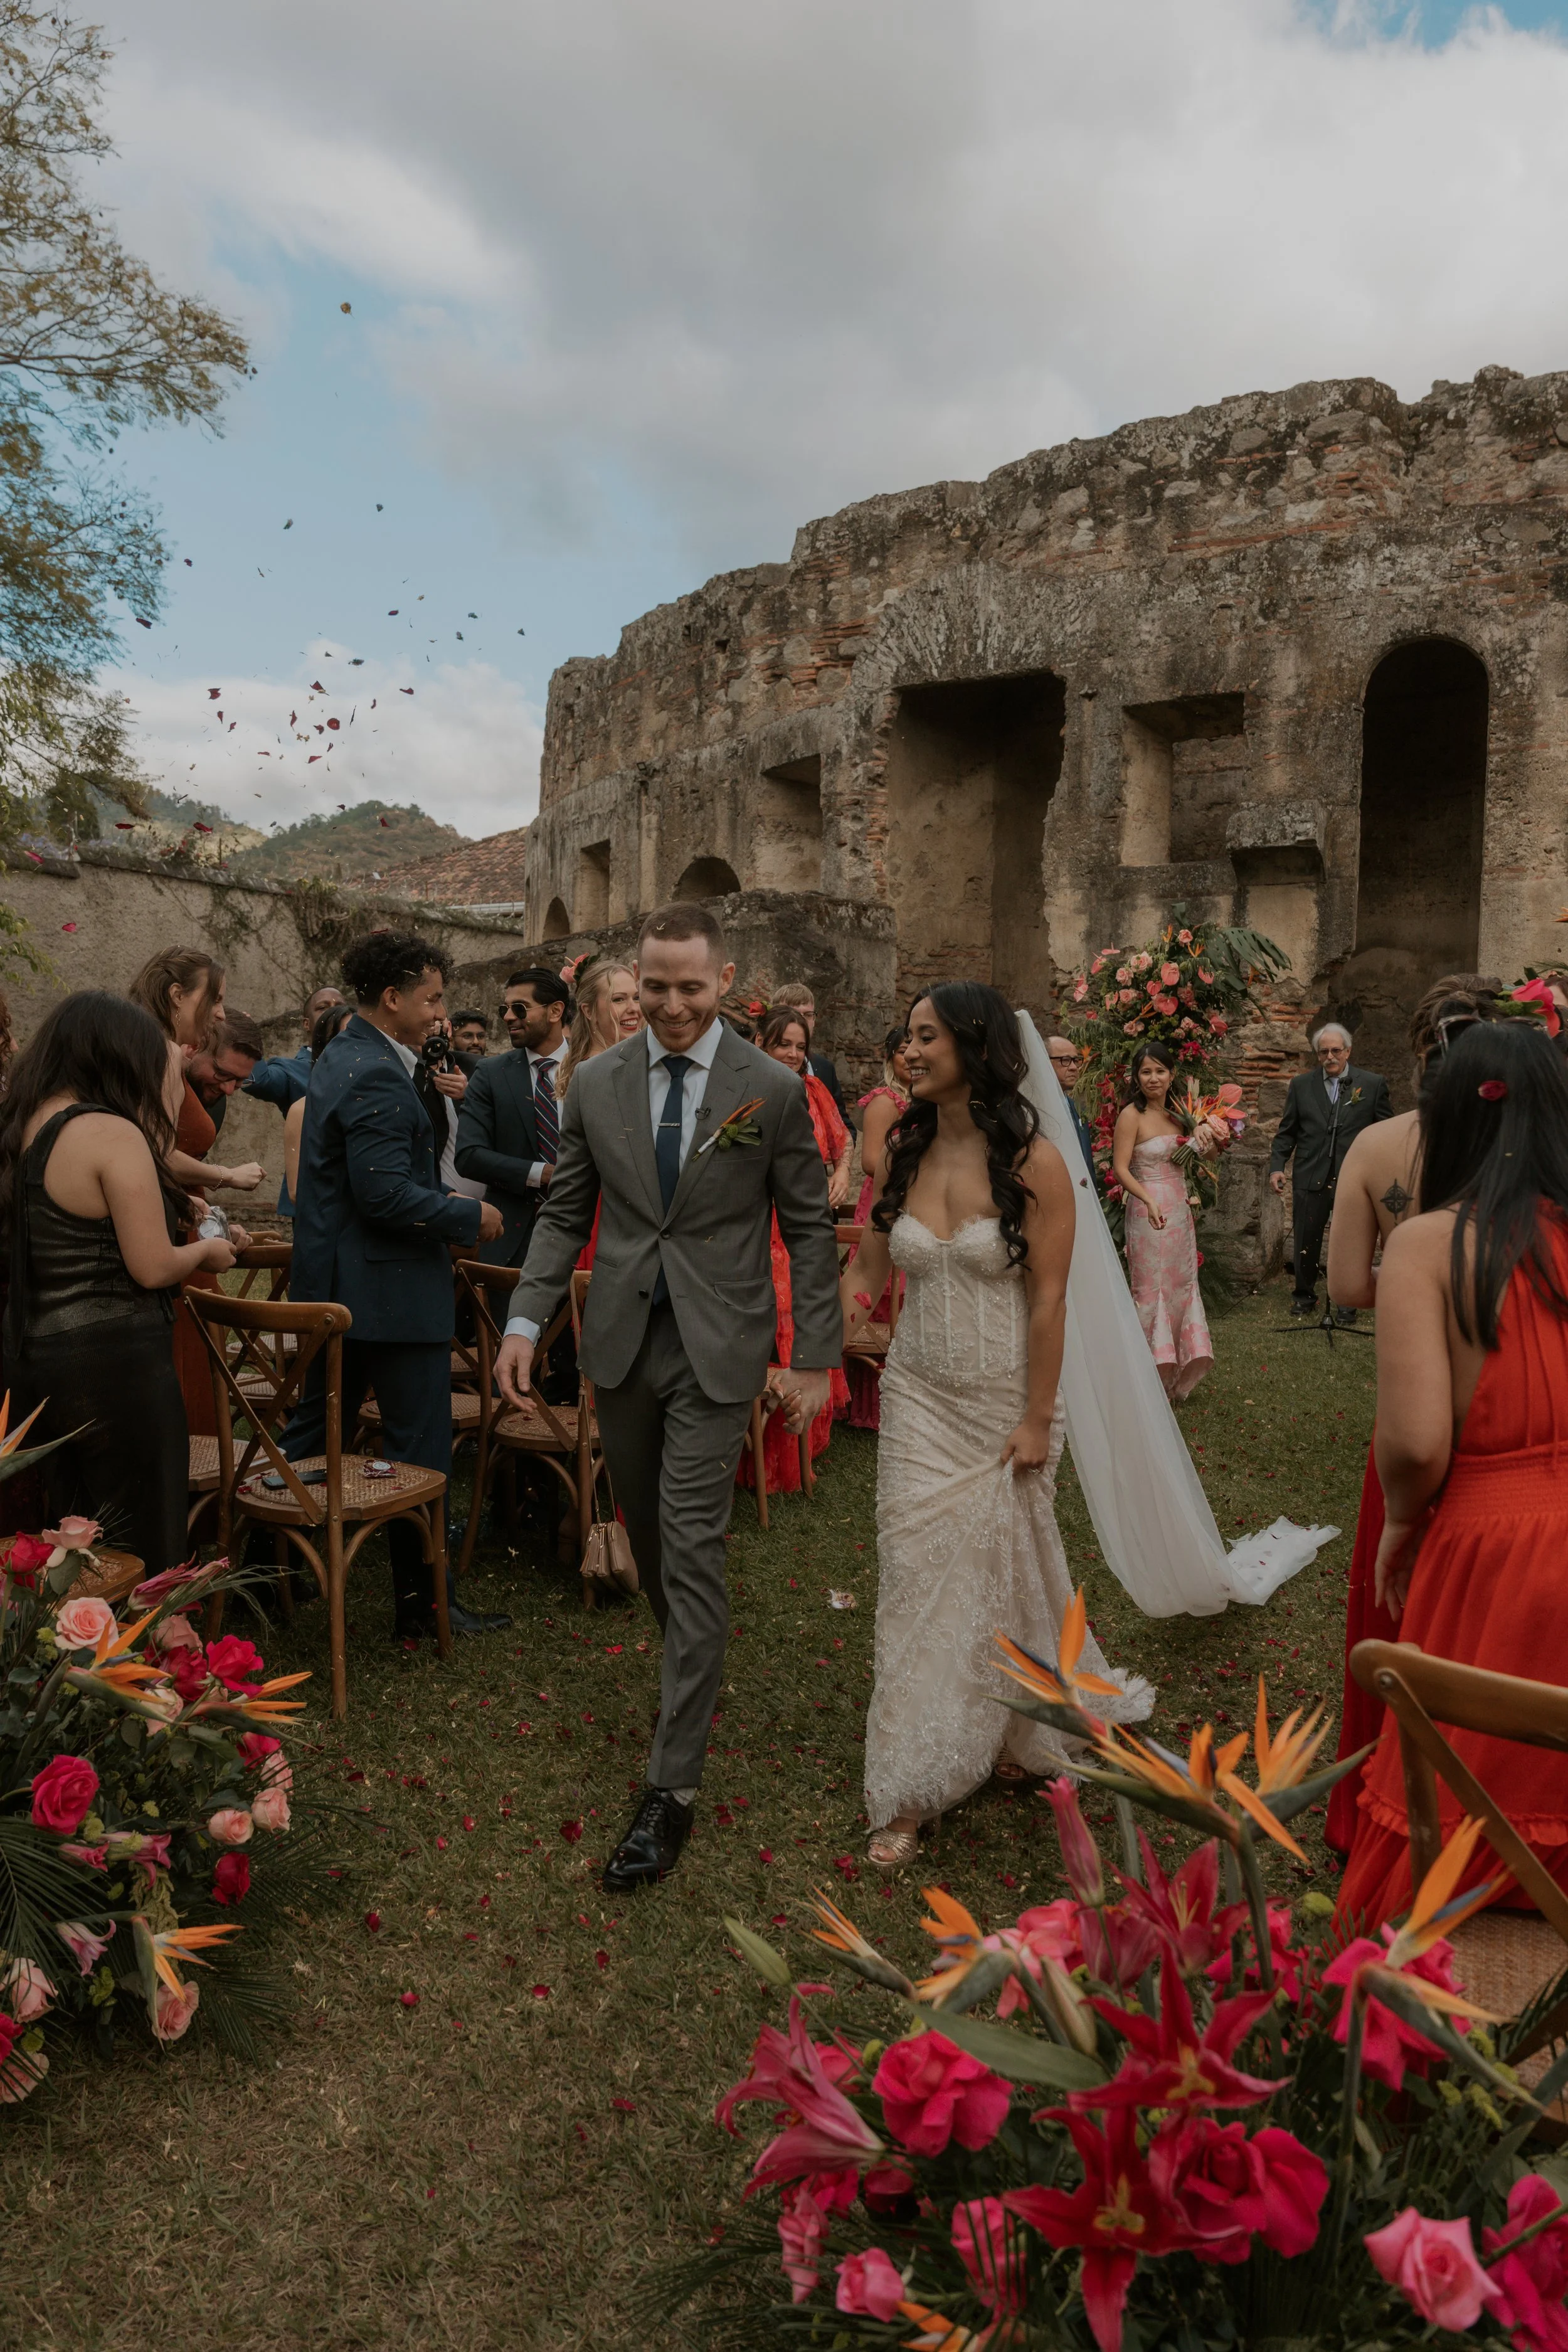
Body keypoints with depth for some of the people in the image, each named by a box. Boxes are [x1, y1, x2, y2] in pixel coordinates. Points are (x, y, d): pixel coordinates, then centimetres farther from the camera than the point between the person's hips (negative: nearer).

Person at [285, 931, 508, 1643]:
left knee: (315, 1430, 19)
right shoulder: (377, 1077, -20)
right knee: (419, 1449, 1)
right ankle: (420, 1602, 10)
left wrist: (441, 1204, 13)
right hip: (391, 1289, -10)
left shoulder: (341, 1057, 12)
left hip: (333, 1284, 10)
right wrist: (470, 1217, -14)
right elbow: (387, 1193, -26)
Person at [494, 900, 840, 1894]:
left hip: (717, 1348, -4)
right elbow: (566, 1213, 8)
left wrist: (817, 1360, -4)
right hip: (621, 1340, 4)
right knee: (649, 1539, 15)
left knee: (692, 1553, -6)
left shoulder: (773, 1090, -6)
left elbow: (810, 1229, -2)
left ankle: (673, 1790, 2)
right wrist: (526, 1320, -3)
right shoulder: (596, 1083, 3)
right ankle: (697, 1667, 42)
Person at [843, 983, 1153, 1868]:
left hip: (1005, 1402, -3)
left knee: (1005, 1567, 11)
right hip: (920, 1397, 4)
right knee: (917, 1571, 2)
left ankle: (1037, 1725, 39)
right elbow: (867, 1271, 4)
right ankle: (913, 1792, 13)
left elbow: (1048, 1300, -12)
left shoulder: (1033, 1161, -12)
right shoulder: (903, 1153, 1)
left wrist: (1037, 1419, -12)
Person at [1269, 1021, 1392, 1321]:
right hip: (1310, 1180, 1)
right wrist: (1277, 1166, -2)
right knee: (1305, 1243, 9)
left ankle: (1347, 1302, 24)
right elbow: (1286, 1132, 10)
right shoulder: (1301, 1085, 7)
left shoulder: (1373, 1084, 3)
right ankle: (1305, 1295, 28)